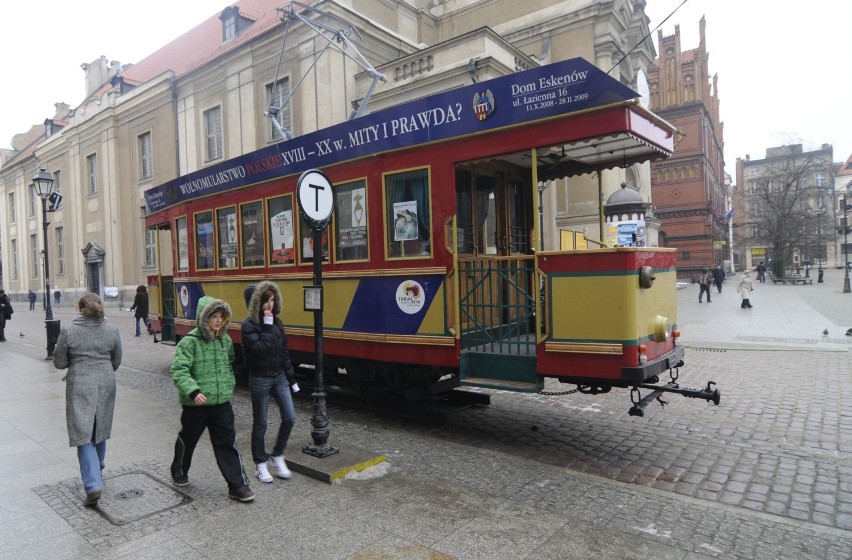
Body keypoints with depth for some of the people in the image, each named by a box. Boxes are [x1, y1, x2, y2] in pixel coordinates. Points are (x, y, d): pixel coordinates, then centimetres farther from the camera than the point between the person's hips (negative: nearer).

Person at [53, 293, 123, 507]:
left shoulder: (68, 332, -10)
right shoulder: (112, 330, -2)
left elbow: (59, 363, -1)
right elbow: (116, 361, 5)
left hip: (80, 387, -3)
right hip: (106, 385, 3)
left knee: (84, 435, 1)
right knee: (100, 431, 20)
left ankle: (93, 486, -8)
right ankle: (97, 472, 37)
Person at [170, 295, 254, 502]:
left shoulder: (225, 340, 2)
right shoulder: (189, 342, -15)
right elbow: (178, 370, -22)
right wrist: (193, 391, -32)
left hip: (222, 403, 4)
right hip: (195, 404, -3)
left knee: (227, 443, 3)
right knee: (187, 440, 19)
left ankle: (237, 485, 8)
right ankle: (179, 472, 45)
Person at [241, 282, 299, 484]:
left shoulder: (277, 322, 7)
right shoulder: (249, 325, -12)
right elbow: (259, 349, -27)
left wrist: (290, 377, 11)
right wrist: (267, 327, -22)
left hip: (279, 377, 6)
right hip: (260, 379, -6)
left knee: (289, 417, 2)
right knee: (260, 423, 6)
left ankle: (277, 455, 22)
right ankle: (261, 463, 22)